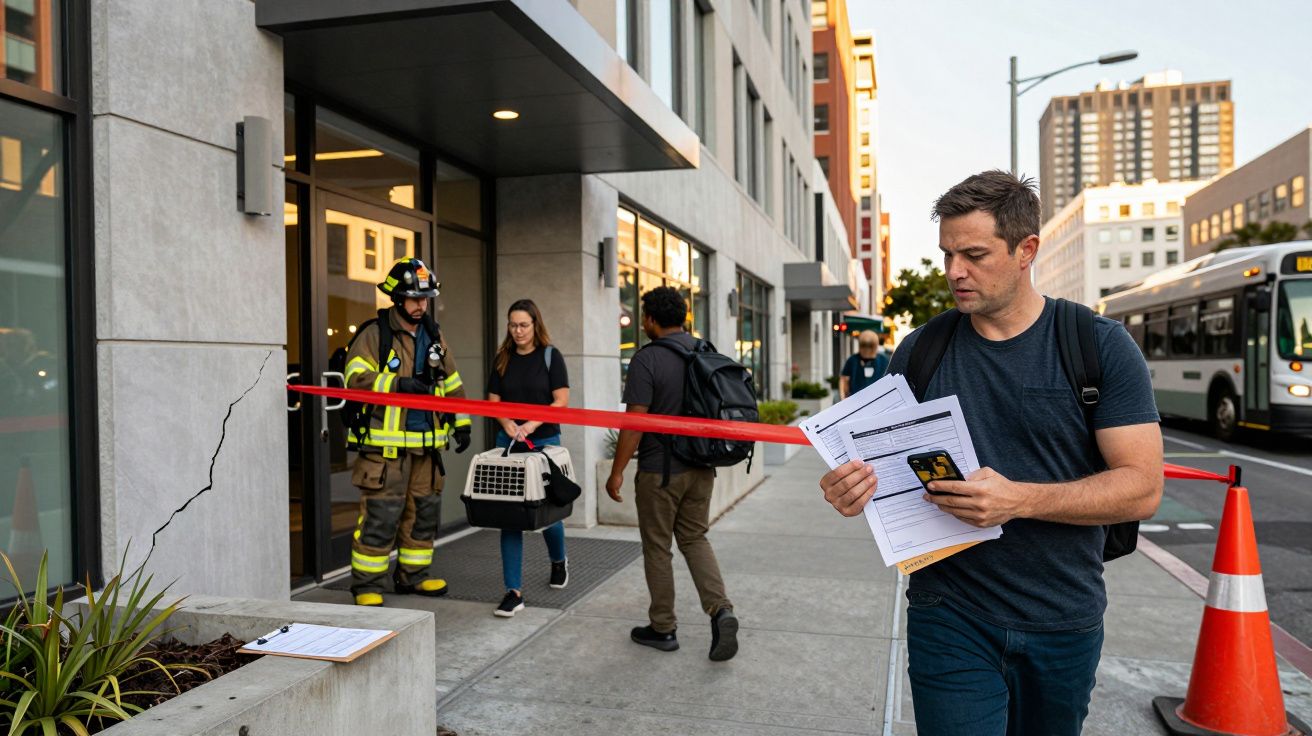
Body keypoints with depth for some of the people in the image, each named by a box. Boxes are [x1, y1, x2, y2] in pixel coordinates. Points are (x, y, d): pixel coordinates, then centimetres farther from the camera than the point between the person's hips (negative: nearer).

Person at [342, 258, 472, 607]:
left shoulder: (433, 337, 15)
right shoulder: (374, 335, -5)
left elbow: (452, 383, 21)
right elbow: (357, 379, -14)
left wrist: (461, 422, 15)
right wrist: (398, 384, -23)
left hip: (425, 444, 7)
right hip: (385, 446, -6)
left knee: (424, 511, 13)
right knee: (380, 516, -5)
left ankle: (412, 575, 28)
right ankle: (367, 584, 8)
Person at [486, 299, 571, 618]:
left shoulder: (551, 356, -3)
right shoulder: (503, 359, 6)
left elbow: (562, 401, -9)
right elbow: (493, 401, 7)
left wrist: (531, 425, -20)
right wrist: (508, 425, -12)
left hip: (544, 442, -2)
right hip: (508, 442, 3)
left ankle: (559, 562, 39)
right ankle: (514, 591, 2)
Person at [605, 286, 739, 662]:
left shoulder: (647, 359, -15)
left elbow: (635, 421, -18)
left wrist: (617, 471, -11)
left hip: (660, 469, -6)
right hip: (701, 466, 6)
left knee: (657, 547, 8)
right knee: (694, 538, 17)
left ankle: (663, 628, 18)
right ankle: (720, 609, 0)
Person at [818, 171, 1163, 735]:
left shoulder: (1101, 346, -6)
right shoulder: (920, 351, 0)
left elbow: (1142, 487, -11)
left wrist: (1018, 499, -26)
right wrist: (855, 488, -18)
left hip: (1064, 620, 0)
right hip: (949, 619, 0)